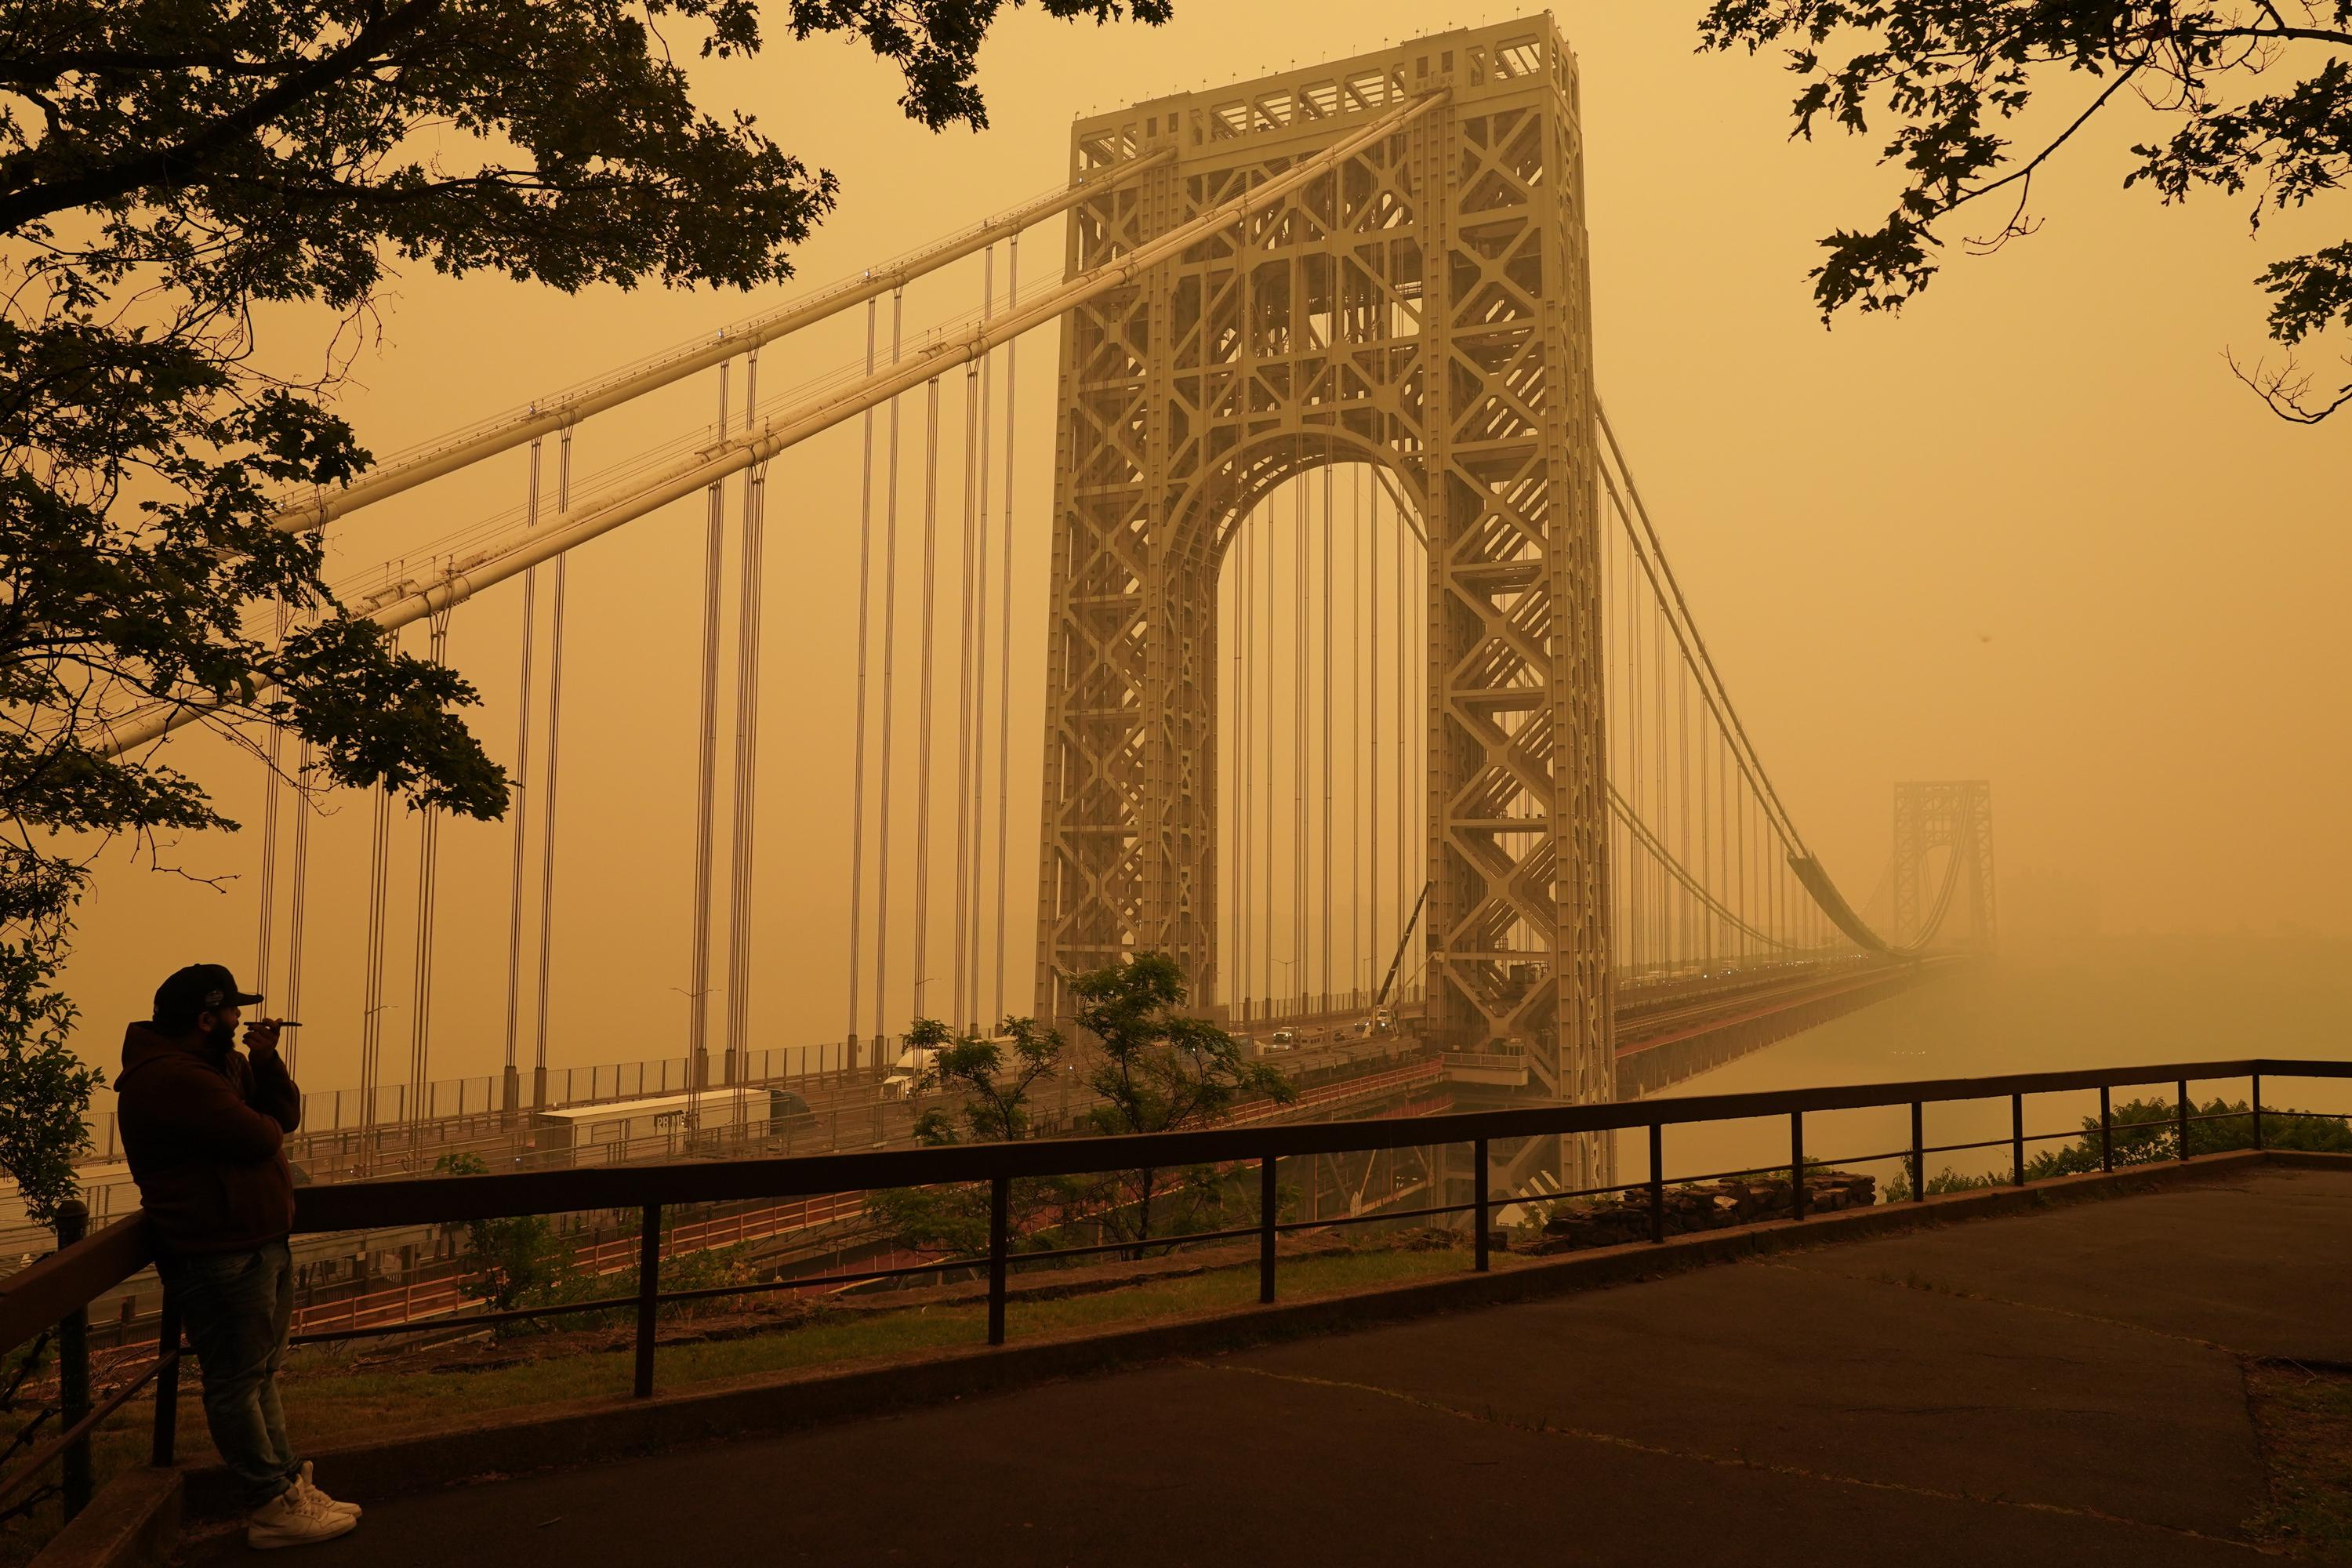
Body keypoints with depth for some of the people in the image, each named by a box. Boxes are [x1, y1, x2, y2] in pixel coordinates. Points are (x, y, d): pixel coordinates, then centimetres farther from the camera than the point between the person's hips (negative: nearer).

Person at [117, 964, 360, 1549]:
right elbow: (259, 1138, -25)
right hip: (221, 1256, -11)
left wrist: (265, 1059, -2)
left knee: (261, 1372, 16)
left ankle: (290, 1485, 24)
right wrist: (261, 1123, -1)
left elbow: (286, 1115, 12)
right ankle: (273, 1508, 5)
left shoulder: (223, 1065, 13)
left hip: (260, 1244, 11)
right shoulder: (171, 1079, -21)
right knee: (237, 1381, -1)